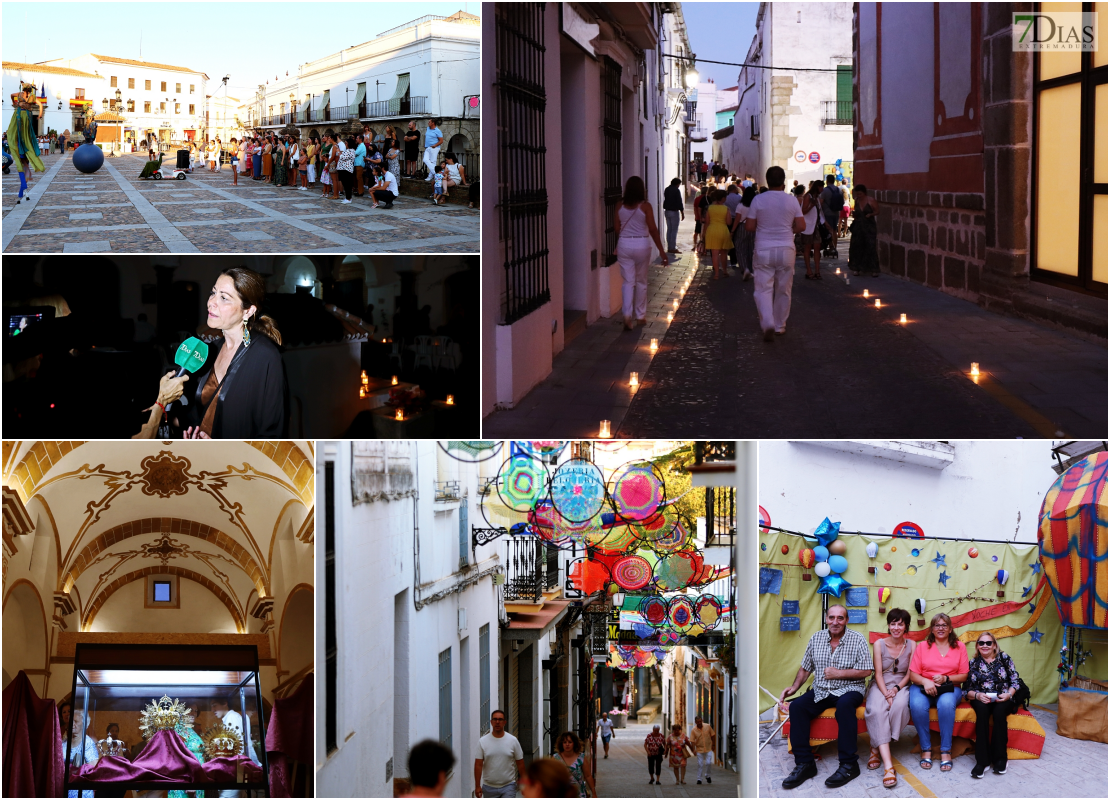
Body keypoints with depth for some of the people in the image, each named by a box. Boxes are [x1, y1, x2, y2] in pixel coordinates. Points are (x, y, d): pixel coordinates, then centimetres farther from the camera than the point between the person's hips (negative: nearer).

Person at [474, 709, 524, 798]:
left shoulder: (513, 740, -1)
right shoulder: (482, 741, -2)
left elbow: (520, 763, 4)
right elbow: (478, 765, -4)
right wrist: (477, 786, -10)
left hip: (508, 787, -1)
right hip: (489, 787, 1)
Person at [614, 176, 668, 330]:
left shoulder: (620, 206, -1)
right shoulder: (645, 206, -9)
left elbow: (616, 228, 2)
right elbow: (653, 229, -11)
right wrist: (661, 250, -6)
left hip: (624, 244, 2)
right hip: (642, 245, -2)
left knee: (627, 281, 3)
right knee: (641, 281, 13)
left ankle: (627, 314, -16)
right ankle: (641, 316, 21)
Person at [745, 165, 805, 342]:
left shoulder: (758, 200, -6)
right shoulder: (792, 201, -2)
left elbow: (749, 226, -4)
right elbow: (801, 226, -1)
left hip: (764, 250, -1)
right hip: (786, 249, 2)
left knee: (764, 289, -1)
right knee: (783, 290, 14)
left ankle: (768, 324, -20)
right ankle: (780, 325, 23)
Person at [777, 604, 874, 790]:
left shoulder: (857, 640, -3)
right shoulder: (816, 638, 9)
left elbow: (867, 671, -7)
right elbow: (806, 668, 15)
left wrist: (838, 673, -12)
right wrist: (794, 687, -1)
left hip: (848, 690, -4)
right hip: (820, 691, 4)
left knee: (845, 704, -38)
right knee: (797, 706, -24)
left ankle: (849, 764, -33)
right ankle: (804, 764, -21)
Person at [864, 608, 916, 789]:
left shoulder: (911, 645, 5)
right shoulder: (879, 644, 2)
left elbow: (909, 674, 2)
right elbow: (878, 674, -4)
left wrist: (896, 689, -15)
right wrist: (886, 694, -19)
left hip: (901, 686, 1)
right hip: (880, 686, -1)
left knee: (900, 705, -37)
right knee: (877, 709, -35)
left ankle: (877, 748, -21)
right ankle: (888, 766, -44)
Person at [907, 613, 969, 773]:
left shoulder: (959, 647, 10)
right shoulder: (922, 647, 9)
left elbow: (963, 676, 6)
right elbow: (913, 674, 3)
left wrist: (945, 679, -11)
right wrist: (925, 682, -18)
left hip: (949, 688, 0)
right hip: (923, 687, 0)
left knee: (946, 703, -38)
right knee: (917, 705, -35)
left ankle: (946, 751, -29)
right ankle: (926, 748, -21)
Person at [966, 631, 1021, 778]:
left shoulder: (1004, 658, 10)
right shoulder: (973, 664, 13)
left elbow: (1015, 681, 5)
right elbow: (967, 689, 6)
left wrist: (1009, 694, -14)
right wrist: (977, 695, -15)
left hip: (1003, 700, 0)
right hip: (981, 700, 0)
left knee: (999, 711, -35)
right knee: (982, 710, -35)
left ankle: (999, 758, -26)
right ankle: (982, 760, -37)